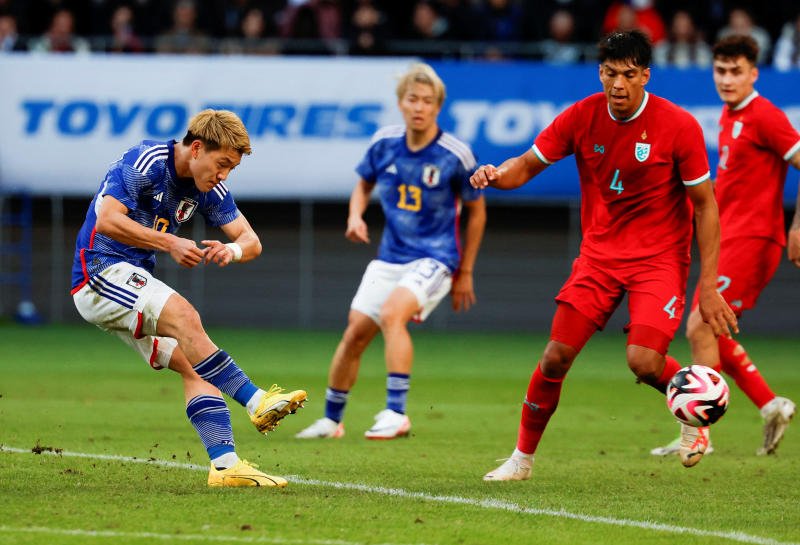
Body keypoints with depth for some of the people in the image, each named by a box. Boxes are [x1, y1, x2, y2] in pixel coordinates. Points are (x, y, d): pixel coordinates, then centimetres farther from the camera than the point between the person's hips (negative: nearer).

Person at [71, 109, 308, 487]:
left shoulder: (210, 189, 6)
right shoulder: (145, 161, -16)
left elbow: (251, 242, 5)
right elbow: (107, 220, -26)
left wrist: (233, 250, -19)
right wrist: (169, 243, -28)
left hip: (137, 281, 8)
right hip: (100, 270, -8)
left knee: (192, 364, -8)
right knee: (183, 316, -29)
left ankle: (225, 463, -16)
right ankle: (256, 401, -29)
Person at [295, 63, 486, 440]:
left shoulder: (455, 155, -12)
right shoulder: (384, 143, -2)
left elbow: (476, 211, 1)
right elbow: (364, 184, 18)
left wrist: (465, 273, 4)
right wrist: (355, 217, -4)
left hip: (434, 259, -5)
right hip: (389, 257, 5)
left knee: (392, 313, -30)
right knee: (355, 333, 1)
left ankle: (396, 414, -29)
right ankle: (331, 419, 21)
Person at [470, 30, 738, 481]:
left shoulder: (679, 126, -14)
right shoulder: (582, 117, -6)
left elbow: (705, 205, -7)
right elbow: (528, 165, 4)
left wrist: (708, 285, -11)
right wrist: (496, 175, -21)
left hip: (660, 257, -3)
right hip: (599, 253, 3)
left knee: (644, 362, -21)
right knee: (557, 356, -6)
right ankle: (523, 458, 12)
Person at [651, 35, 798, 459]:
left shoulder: (764, 116, -13)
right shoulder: (729, 115, 14)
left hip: (751, 239, -10)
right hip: (729, 237, 10)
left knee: (701, 329, -12)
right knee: (709, 332, 11)